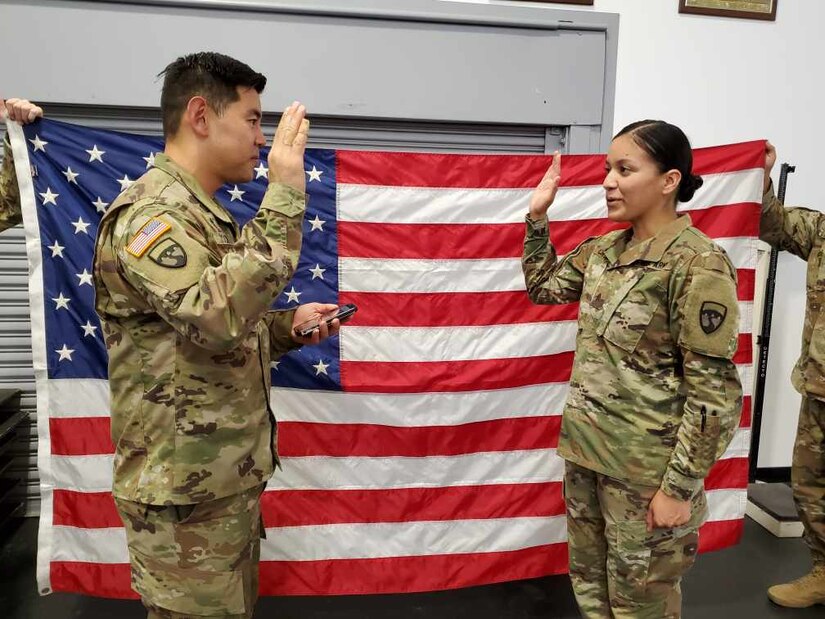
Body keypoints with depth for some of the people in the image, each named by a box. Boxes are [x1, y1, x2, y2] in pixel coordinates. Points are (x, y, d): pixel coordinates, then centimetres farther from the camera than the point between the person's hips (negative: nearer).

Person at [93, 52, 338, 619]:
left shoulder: (202, 213, 13)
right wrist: (284, 198, -29)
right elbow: (219, 316, -35)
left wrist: (287, 325, 3)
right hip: (187, 493, -9)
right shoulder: (149, 212, -18)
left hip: (230, 478, 9)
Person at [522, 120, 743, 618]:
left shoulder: (697, 264, -18)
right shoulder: (605, 250, 4)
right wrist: (538, 217, 7)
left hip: (647, 466, -6)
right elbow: (542, 287, 20)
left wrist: (680, 487, -16)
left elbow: (714, 390, -17)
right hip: (586, 449, 7)